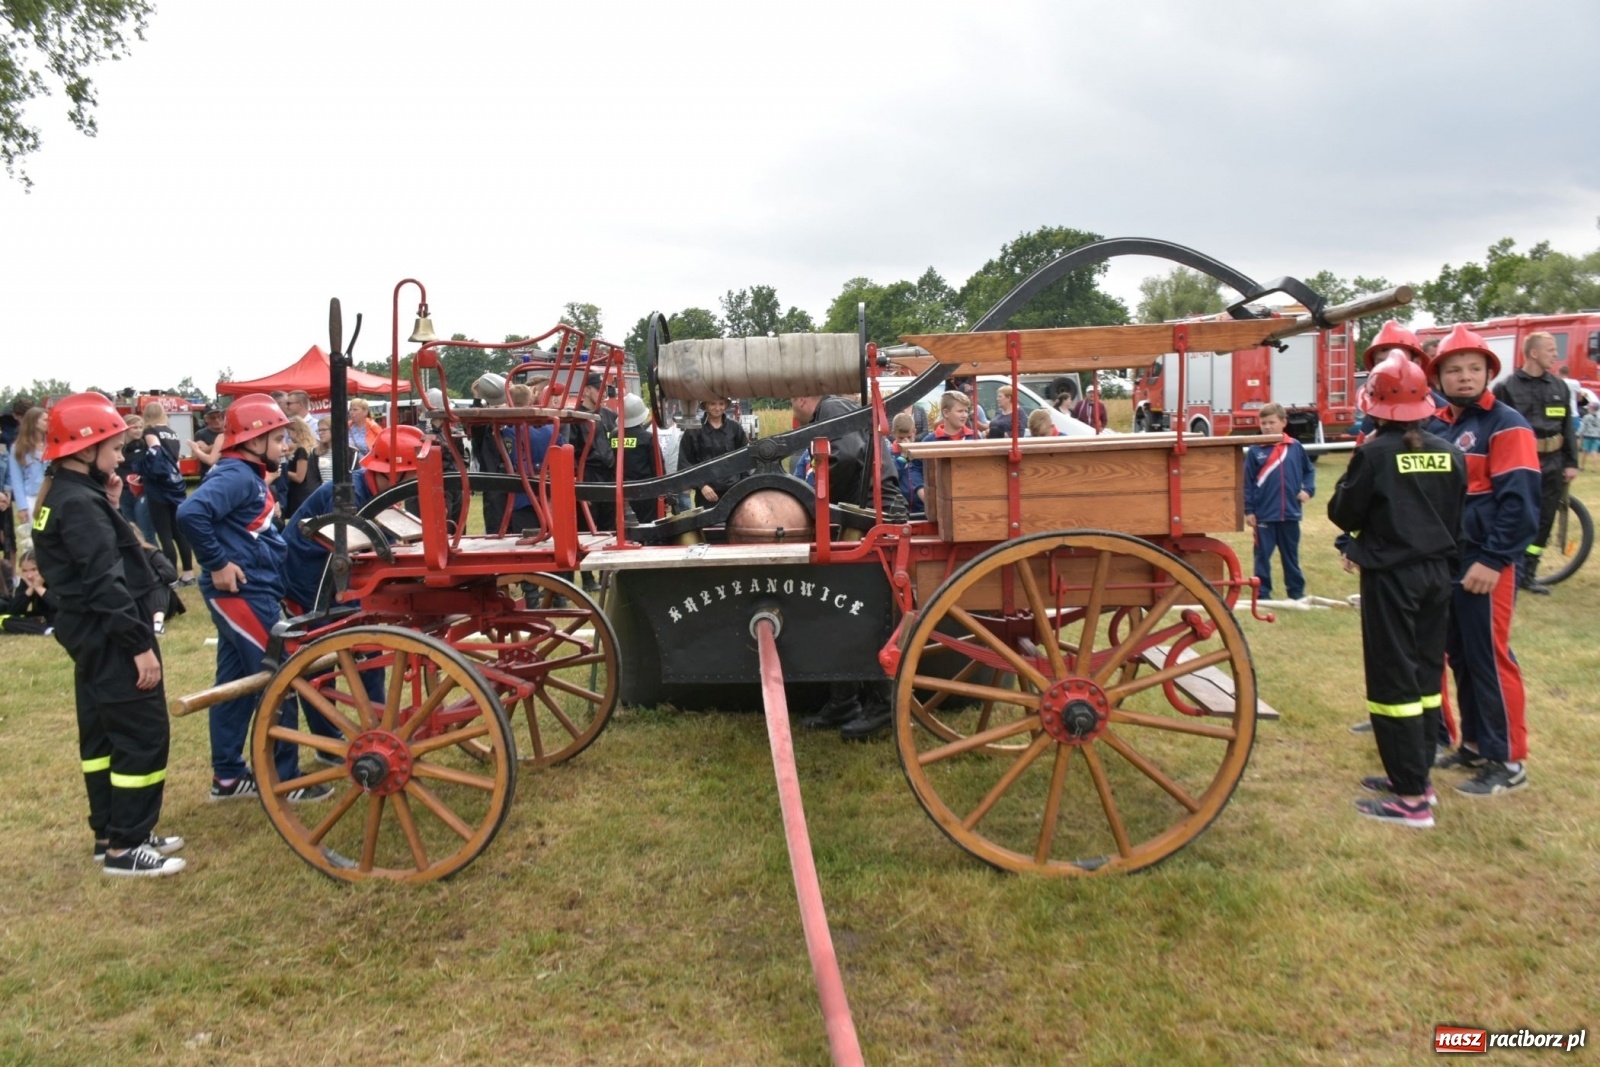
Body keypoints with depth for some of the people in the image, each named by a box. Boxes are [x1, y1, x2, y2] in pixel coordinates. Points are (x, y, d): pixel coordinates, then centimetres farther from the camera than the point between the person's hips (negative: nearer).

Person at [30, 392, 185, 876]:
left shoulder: (59, 495, 11)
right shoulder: (80, 503, -20)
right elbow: (105, 582, -24)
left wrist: (110, 508, 5)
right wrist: (140, 644, -22)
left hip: (89, 633, 11)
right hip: (109, 637, -11)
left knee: (102, 734, 17)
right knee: (143, 735, -4)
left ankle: (109, 832, 27)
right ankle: (125, 847, 2)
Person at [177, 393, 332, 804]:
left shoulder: (248, 476, 13)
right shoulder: (237, 476, -17)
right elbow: (190, 512, -31)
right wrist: (217, 563, -24)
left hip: (246, 594, 10)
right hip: (243, 594, -10)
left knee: (236, 685, 15)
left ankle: (227, 776, 25)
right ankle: (283, 780, 7)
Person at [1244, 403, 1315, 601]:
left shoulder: (1295, 447, 0)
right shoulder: (1255, 451, -5)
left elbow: (1309, 470, 16)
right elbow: (1248, 482, -3)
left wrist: (1308, 489, 0)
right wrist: (1248, 510, -5)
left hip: (1290, 513, 2)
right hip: (1264, 515, -2)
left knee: (1291, 555, 14)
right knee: (1263, 555, 5)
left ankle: (1296, 591, 26)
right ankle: (1263, 594, 14)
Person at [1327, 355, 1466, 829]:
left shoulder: (1375, 453, -14)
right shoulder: (1449, 453, 2)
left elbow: (1343, 513, -7)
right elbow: (1458, 518, 10)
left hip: (1391, 577, -6)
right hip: (1438, 573, 6)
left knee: (1393, 679, -2)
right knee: (1426, 674, 15)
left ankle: (1412, 797, 0)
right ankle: (1416, 774, 25)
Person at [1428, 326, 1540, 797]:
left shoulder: (1506, 425, -8)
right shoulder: (1435, 426, 13)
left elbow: (1519, 501, -15)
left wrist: (1494, 559, -19)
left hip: (1484, 565, -7)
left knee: (1490, 658, -2)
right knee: (1459, 657, 13)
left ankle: (1508, 762, 8)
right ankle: (1475, 744, 26)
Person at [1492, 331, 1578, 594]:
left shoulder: (1559, 387, 9)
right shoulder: (1507, 387, -6)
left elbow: (1568, 427, 12)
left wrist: (1571, 462, 7)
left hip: (1552, 463, 5)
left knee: (1544, 520, 8)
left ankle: (1528, 573, 18)